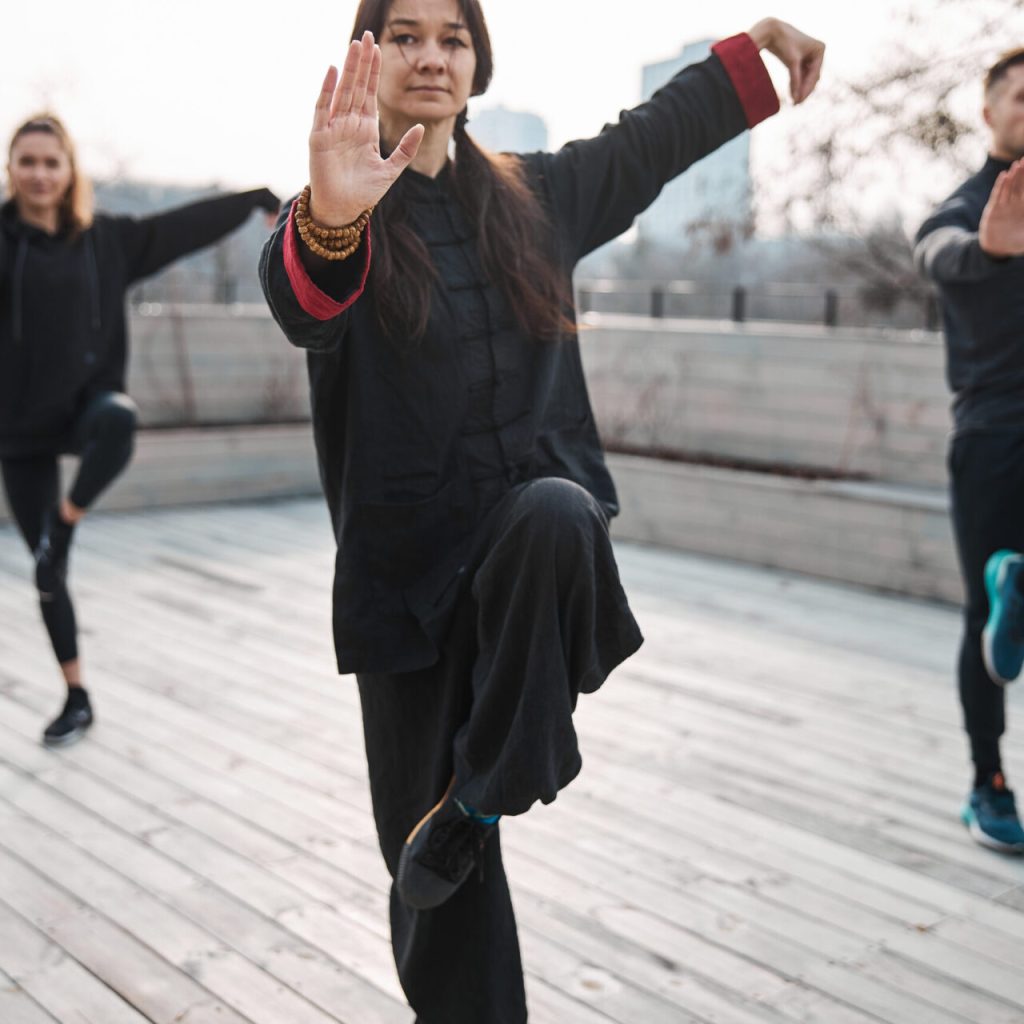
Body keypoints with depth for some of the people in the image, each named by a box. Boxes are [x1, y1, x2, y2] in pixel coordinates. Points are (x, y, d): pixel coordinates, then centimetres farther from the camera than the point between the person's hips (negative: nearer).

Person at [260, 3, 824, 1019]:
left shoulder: (531, 194, 9)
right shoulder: (335, 216, -4)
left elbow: (652, 137, 25)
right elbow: (302, 303, -28)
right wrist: (329, 221, -50)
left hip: (535, 511, 2)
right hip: (409, 552, -2)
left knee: (553, 517, -37)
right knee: (429, 867, 0)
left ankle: (477, 800, -20)